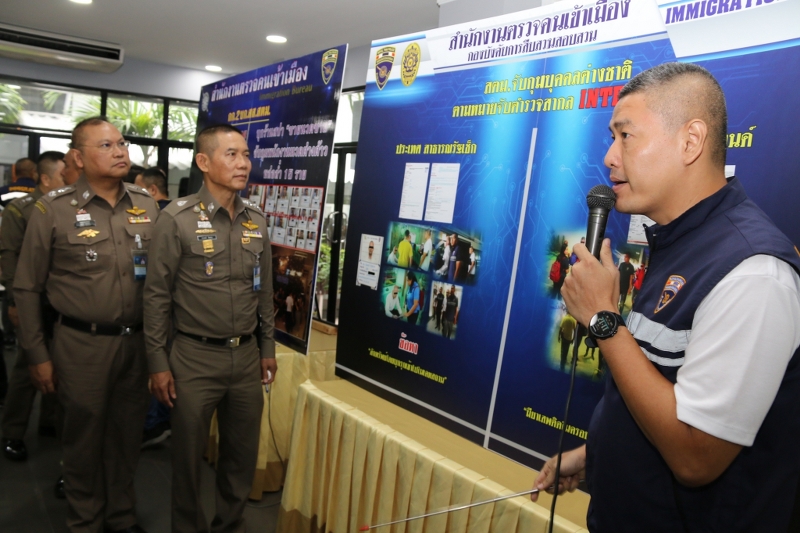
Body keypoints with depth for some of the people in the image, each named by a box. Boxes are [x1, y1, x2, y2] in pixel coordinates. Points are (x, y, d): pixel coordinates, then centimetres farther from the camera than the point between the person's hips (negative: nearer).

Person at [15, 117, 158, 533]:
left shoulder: (146, 205, 3)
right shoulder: (53, 208, -7)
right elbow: (27, 287, -2)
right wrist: (37, 355, -2)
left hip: (137, 340, 3)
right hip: (82, 343, -3)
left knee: (127, 434, 16)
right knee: (84, 437, 13)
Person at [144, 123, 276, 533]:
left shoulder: (257, 221, 6)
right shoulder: (177, 219, -9)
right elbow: (157, 294, -7)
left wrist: (267, 349, 12)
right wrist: (158, 362, -8)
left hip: (247, 356, 5)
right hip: (195, 357, -4)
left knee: (243, 451, 16)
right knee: (189, 453, 12)